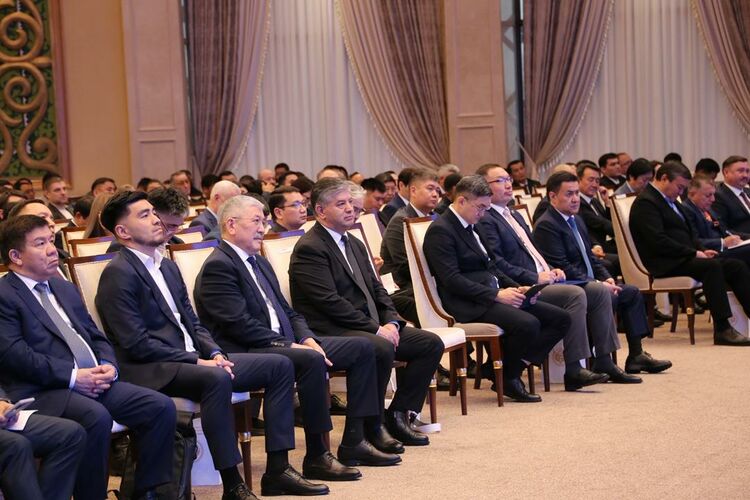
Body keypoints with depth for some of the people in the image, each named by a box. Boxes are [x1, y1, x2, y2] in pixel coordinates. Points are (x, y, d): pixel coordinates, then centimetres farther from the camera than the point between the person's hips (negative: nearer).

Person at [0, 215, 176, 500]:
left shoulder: (65, 288, 25)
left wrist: (108, 365, 1)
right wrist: (73, 376, -18)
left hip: (95, 381, 8)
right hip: (45, 391, -8)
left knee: (162, 407, -10)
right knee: (97, 417, -36)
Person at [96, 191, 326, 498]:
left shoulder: (168, 267, 18)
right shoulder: (118, 274, -10)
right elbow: (137, 344, -17)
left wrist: (214, 353, -1)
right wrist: (196, 361, -17)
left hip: (192, 360, 9)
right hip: (152, 371, -9)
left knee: (279, 366, 0)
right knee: (216, 379, -38)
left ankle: (277, 469, -2)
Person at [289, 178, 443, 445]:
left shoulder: (355, 244, 19)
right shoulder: (309, 248, -11)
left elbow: (376, 289, 19)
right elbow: (330, 302, -19)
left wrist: (391, 322, -1)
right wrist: (376, 328, -18)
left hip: (370, 328, 10)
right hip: (330, 332, -10)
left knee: (431, 343, 0)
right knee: (382, 349, -36)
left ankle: (397, 415, 4)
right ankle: (372, 426, -19)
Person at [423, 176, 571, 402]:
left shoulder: (471, 228, 21)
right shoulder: (440, 231, -10)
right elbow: (452, 280, -18)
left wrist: (517, 288, 5)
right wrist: (496, 295, -21)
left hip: (492, 296, 10)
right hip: (469, 305, -10)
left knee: (561, 318, -2)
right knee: (527, 324, -32)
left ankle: (514, 366, -4)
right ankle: (506, 379, -8)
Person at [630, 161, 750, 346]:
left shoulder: (670, 200, 21)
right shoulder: (645, 202, -10)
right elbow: (658, 242, -20)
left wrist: (701, 250, 5)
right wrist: (693, 253, -17)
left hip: (685, 258, 10)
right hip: (666, 265, -10)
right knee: (712, 266, -32)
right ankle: (722, 330, -32)